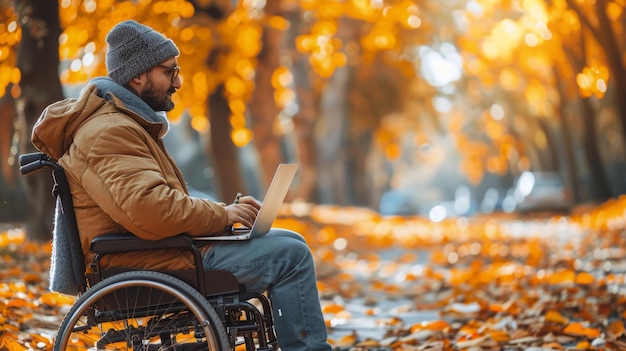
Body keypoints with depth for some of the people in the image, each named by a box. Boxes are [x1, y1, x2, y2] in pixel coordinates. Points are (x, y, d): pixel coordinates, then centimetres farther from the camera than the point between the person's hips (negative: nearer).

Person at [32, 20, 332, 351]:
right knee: (291, 255, -13)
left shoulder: (125, 121, 18)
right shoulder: (109, 132, -17)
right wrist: (222, 215, -16)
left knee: (289, 241, 14)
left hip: (160, 249, 11)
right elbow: (151, 210, -30)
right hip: (147, 262, -11)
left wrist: (225, 211, 6)